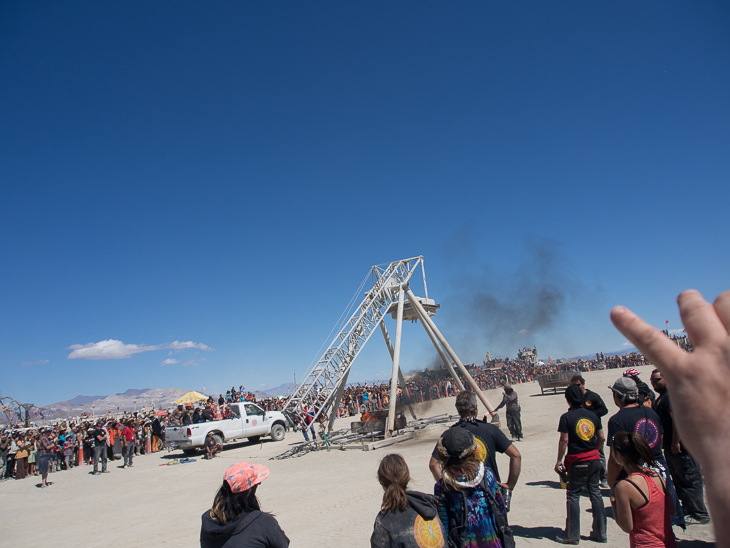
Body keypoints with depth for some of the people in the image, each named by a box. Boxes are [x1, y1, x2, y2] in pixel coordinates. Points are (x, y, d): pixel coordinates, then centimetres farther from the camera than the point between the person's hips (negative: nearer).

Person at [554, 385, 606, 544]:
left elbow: (564, 440, -14)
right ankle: (600, 533, 20)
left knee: (573, 496, 4)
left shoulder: (566, 417, -12)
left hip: (577, 461, -5)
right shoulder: (593, 415, 3)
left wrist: (559, 461, -5)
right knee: (595, 493, 13)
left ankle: (572, 535, 10)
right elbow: (601, 438, 7)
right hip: (594, 459, 5)